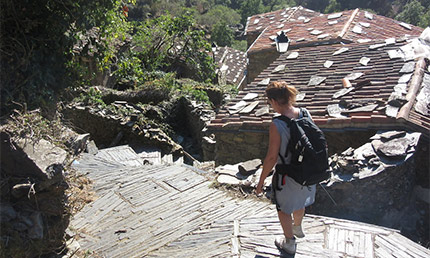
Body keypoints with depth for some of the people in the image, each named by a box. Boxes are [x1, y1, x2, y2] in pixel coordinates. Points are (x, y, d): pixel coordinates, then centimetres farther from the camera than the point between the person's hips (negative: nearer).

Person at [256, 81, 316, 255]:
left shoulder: (276, 125, -28)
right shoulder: (305, 114, -11)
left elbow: (272, 157, -23)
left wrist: (261, 181, -9)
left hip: (287, 175, -6)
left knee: (283, 209, 20)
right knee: (300, 201, 32)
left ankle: (289, 243, 40)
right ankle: (297, 228, 60)